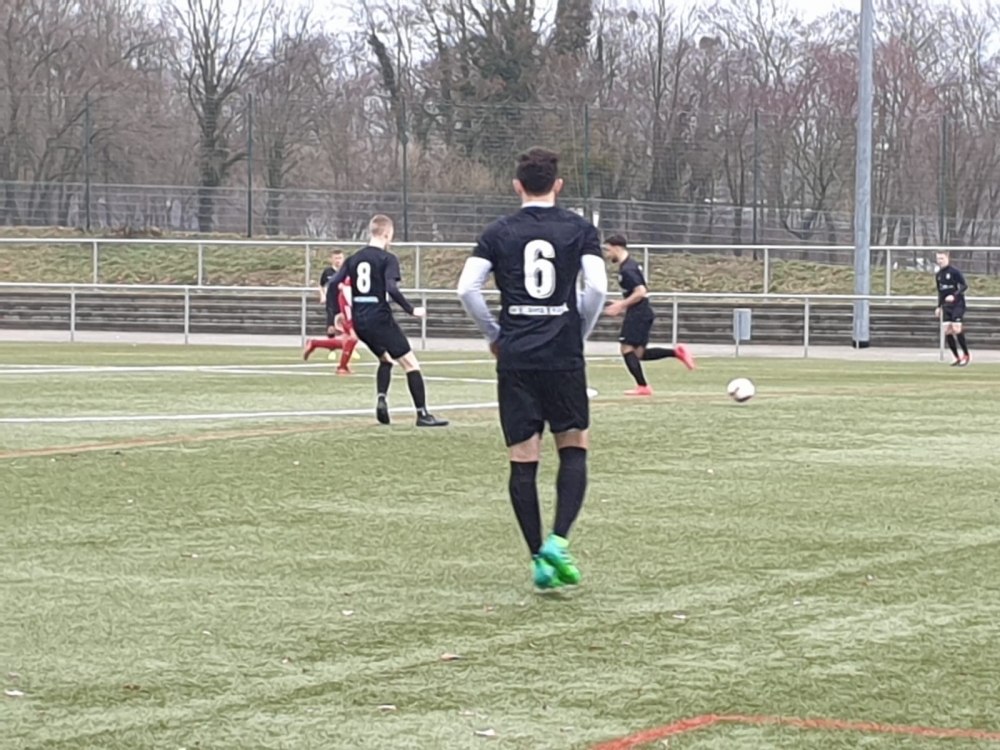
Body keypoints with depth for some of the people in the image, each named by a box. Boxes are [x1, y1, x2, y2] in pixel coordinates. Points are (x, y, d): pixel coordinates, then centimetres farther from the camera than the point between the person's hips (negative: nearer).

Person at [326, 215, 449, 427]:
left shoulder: (354, 259, 12)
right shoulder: (387, 259, -7)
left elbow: (333, 284, 6)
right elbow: (391, 288, -21)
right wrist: (412, 310, -13)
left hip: (359, 321, 7)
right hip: (380, 319, -7)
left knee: (385, 358, 27)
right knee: (410, 362, -2)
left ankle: (381, 398, 3)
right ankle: (422, 414, -8)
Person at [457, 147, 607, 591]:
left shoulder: (498, 233, 6)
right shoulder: (579, 230, 3)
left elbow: (467, 288, -3)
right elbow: (597, 287, -7)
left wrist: (494, 335, 10)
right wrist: (580, 335, 7)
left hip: (515, 358, 1)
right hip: (564, 356, -1)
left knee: (523, 460, 5)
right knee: (574, 450, 10)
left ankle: (540, 559, 4)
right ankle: (558, 541, -9)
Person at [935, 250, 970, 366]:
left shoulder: (955, 272, -8)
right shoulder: (938, 275, 13)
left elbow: (965, 286, -12)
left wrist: (954, 295, -24)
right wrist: (939, 307, 18)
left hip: (957, 304, -7)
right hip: (946, 306, 7)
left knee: (957, 330, -15)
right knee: (947, 331, -2)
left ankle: (966, 355, 1)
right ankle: (957, 358, 7)